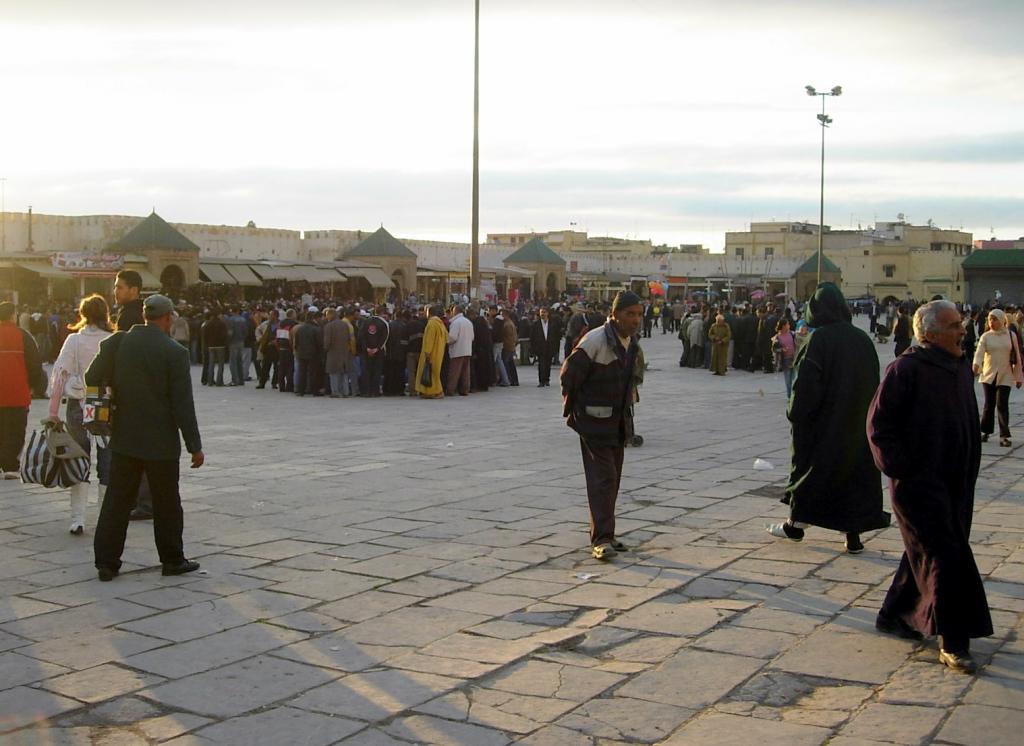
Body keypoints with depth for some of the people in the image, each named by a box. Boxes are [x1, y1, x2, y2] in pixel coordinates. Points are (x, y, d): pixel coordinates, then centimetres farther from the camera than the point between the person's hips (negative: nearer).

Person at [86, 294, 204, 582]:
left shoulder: (118, 343, -1)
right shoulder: (174, 353, -13)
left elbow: (92, 378, 3)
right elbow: (183, 405, -13)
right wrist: (195, 446, -7)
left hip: (124, 439, 4)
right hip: (161, 441, -4)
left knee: (117, 501, 9)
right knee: (166, 504, 9)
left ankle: (106, 562, 11)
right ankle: (172, 560, 19)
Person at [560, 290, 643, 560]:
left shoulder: (633, 343, 6)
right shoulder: (595, 341, -19)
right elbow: (569, 374, -12)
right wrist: (572, 410, -5)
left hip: (619, 422, 8)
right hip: (595, 421, -8)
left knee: (612, 478, 13)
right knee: (602, 477, -12)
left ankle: (605, 533, 23)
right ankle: (601, 539, -12)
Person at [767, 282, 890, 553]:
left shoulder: (820, 339, -15)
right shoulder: (862, 339, 2)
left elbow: (806, 383, -17)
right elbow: (873, 383, 8)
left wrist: (795, 414, -5)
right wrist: (865, 415, 15)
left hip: (823, 420, -4)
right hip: (857, 422, 5)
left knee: (810, 468, 10)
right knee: (855, 468, 8)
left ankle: (796, 524, 22)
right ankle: (853, 535, 7)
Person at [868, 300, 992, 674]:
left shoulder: (961, 368, 10)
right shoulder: (905, 370, -14)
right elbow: (879, 425, -13)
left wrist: (969, 472, 15)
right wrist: (901, 469, -15)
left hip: (955, 483, 8)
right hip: (918, 483, -8)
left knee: (926, 554, 16)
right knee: (945, 558, -9)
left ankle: (894, 616, 32)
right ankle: (953, 642, -3)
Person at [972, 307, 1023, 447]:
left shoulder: (1011, 335, 2)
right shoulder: (985, 336, 2)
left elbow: (1017, 357, 5)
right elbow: (979, 352, -13)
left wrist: (1018, 376, 4)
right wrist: (976, 365, -34)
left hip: (1005, 376, -1)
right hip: (988, 375, 1)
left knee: (1002, 405, -7)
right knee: (989, 404, 6)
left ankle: (1004, 436, -6)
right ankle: (985, 432, 20)